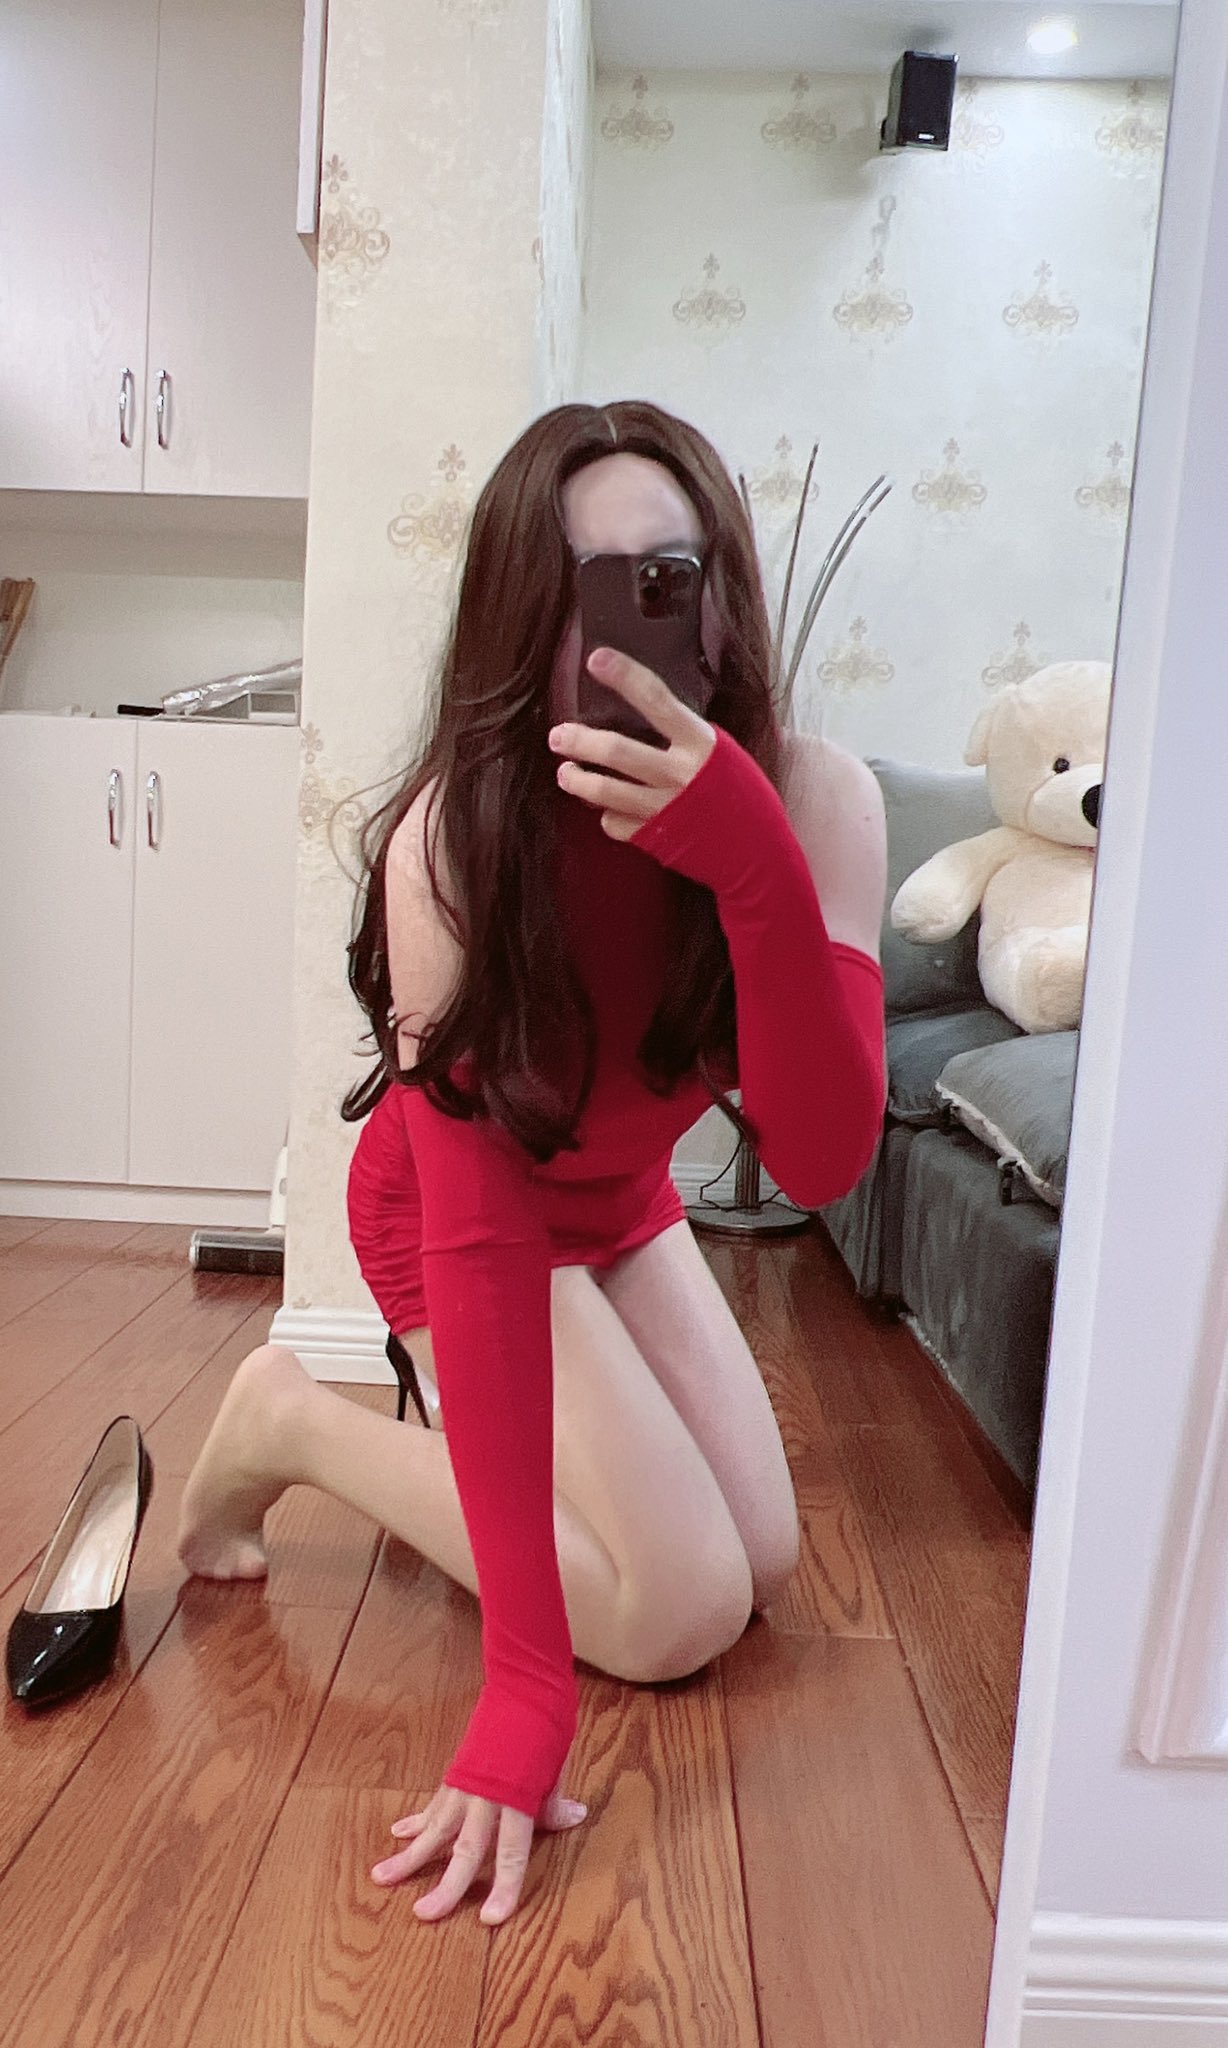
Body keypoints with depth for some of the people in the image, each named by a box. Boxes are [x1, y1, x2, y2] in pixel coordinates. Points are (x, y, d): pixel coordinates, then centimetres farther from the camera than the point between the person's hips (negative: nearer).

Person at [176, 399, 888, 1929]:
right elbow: (478, 1240, -38)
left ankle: (468, 1435, 31)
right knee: (680, 1615, -12)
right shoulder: (453, 836, -36)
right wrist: (526, 1686, -39)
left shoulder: (814, 799, -25)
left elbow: (820, 1159, -34)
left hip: (618, 1204, 5)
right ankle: (290, 1423, 4)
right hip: (449, 1211, -5)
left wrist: (755, 866, -51)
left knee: (764, 1565, 8)